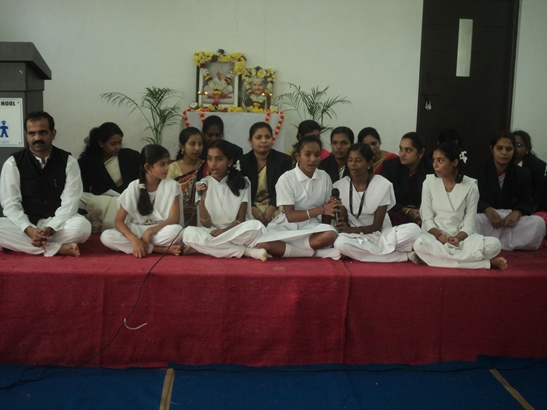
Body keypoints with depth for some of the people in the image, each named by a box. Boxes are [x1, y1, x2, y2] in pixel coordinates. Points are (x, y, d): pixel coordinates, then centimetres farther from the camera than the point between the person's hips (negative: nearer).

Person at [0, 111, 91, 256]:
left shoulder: (68, 161, -3)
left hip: (58, 222, 0)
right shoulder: (13, 163, -2)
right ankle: (59, 248, -28)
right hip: (25, 224, 1)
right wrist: (30, 229, -26)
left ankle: (20, 244, -20)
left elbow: (70, 202, -10)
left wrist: (50, 229, -26)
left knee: (82, 226, -33)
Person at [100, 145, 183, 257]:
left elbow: (174, 219, -9)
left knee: (176, 230, -35)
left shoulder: (172, 185, -6)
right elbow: (119, 221, -9)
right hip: (136, 231, 3)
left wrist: (149, 231, -22)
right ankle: (162, 249, -23)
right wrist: (134, 239, -27)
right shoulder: (134, 187, -5)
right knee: (106, 236, -26)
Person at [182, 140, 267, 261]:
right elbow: (206, 224, -4)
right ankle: (247, 251, -28)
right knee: (189, 233, -32)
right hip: (212, 233, 2)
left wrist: (224, 230, -22)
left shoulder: (242, 183, 1)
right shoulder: (203, 184, 2)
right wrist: (202, 199, -19)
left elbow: (240, 219, -2)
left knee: (256, 226, -33)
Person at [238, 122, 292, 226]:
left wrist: (271, 208, -20)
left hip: (275, 206, 1)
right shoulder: (242, 162, 2)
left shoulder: (284, 160, 2)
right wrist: (253, 209, -20)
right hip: (250, 207, -1)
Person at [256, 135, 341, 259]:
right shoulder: (286, 179, -9)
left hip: (311, 226, 1)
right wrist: (320, 209, -19)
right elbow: (290, 216, -12)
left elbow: (327, 211, 6)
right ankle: (317, 253, -23)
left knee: (330, 234, -34)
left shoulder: (325, 177, 1)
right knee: (262, 246, -33)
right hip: (287, 226, -1)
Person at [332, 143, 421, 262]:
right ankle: (405, 255, -26)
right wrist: (341, 224, -24)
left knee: (413, 229, -27)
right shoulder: (339, 186, -1)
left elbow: (377, 226, -9)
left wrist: (352, 230, -23)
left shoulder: (383, 185, -7)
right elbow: (343, 221, 0)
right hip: (356, 237, 1)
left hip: (381, 235, -1)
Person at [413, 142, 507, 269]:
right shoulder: (429, 182, 0)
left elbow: (469, 224, -4)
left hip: (461, 237, -1)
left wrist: (458, 238, -24)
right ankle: (485, 262, -28)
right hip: (435, 236, 1)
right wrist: (438, 234, -20)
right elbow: (427, 218, -1)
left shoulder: (470, 186, -2)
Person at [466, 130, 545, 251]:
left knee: (538, 222, -30)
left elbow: (527, 203, 6)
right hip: (484, 217, -3)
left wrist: (517, 213, -20)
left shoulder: (523, 175, 13)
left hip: (510, 219, 3)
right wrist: (488, 210, -23)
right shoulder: (476, 171, 8)